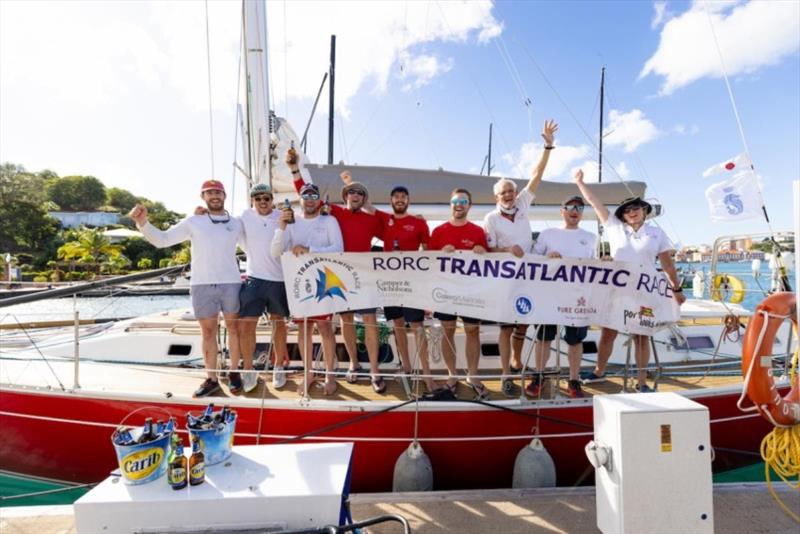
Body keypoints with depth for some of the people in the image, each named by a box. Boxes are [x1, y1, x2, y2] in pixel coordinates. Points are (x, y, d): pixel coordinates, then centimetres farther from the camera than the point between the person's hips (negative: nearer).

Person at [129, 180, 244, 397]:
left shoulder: (236, 223, 7)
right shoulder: (193, 222, 5)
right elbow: (162, 240, 2)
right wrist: (142, 223, -11)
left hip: (231, 283, 0)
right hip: (202, 285, 0)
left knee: (234, 328, 7)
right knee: (208, 332, 7)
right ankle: (211, 379, 16)